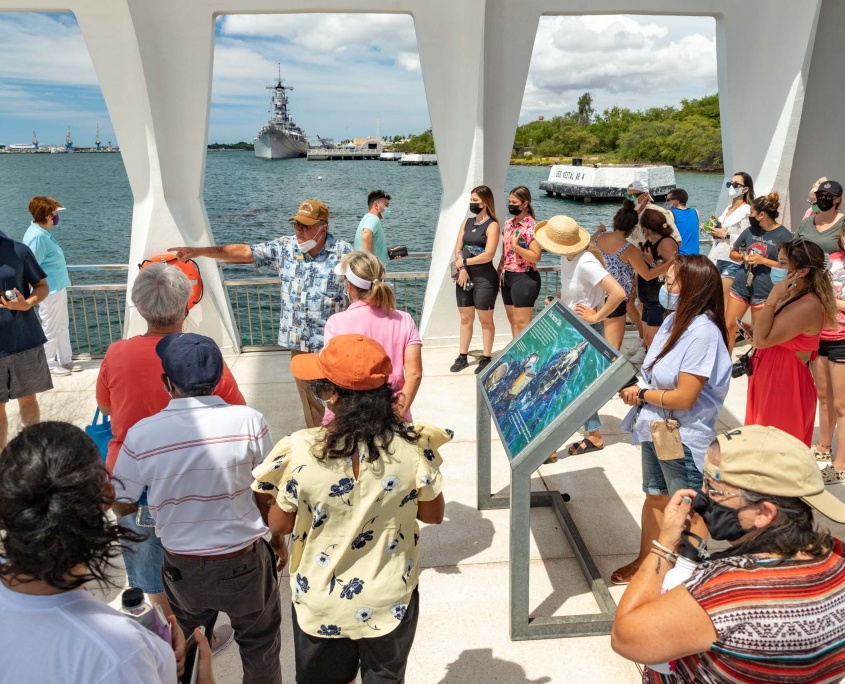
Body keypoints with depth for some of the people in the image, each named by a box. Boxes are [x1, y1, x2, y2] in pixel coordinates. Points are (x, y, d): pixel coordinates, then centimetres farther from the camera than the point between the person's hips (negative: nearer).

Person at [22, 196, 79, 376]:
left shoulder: (44, 233, 8)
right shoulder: (37, 236, -22)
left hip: (58, 287, 10)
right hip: (49, 290, -10)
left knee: (63, 325, 17)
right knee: (51, 328, 4)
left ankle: (65, 360, 28)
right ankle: (49, 365, 17)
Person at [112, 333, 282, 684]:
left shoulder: (142, 434, -18)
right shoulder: (249, 421, -21)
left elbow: (122, 505, -3)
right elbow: (267, 495, -9)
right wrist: (277, 538, 9)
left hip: (183, 566, 2)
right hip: (245, 561, -1)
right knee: (260, 645, 23)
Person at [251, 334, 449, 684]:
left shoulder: (301, 452, -25)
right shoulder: (414, 444, -22)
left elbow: (278, 525, -9)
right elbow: (433, 514, -6)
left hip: (322, 605, -1)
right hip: (391, 600, 1)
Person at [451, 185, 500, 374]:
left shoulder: (492, 225, -8)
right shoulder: (467, 222, 11)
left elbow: (488, 255, -17)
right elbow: (458, 249, 7)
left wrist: (464, 262, -9)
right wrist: (461, 269, -9)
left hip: (485, 278, -6)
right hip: (465, 276, 6)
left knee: (485, 320, 3)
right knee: (465, 318, 11)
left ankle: (486, 358, 11)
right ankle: (462, 357, 19)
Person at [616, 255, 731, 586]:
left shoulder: (703, 332, -25)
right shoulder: (674, 320, 1)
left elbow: (683, 397, -26)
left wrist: (642, 395, -13)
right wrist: (635, 389, -9)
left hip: (684, 437, -8)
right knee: (656, 498, 23)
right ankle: (645, 561, 41)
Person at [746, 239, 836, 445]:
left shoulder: (809, 306, -23)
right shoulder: (793, 297, 8)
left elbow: (761, 339, -27)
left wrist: (773, 297, -24)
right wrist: (753, 332, 1)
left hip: (784, 387, -10)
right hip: (770, 381, 10)